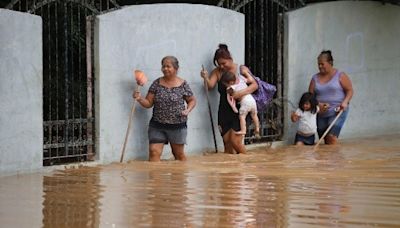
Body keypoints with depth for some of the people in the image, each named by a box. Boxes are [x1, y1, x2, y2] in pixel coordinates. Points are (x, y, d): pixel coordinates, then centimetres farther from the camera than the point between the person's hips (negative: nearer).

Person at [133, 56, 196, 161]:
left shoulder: (182, 84, -4)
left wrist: (188, 110, -10)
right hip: (157, 126, 2)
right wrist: (139, 99, -16)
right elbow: (148, 103, 3)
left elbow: (192, 100, 8)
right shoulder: (157, 83, 1)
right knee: (154, 153, -8)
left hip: (177, 126, -2)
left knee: (179, 154, 12)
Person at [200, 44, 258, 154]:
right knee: (227, 143, 4)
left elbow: (255, 85, -8)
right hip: (224, 112, 4)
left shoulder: (241, 69, -2)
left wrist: (241, 93, -23)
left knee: (235, 142, -11)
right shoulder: (217, 72, 5)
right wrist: (206, 78, -26)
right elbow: (210, 86, -5)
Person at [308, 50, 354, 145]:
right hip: (321, 114, 5)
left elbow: (350, 90, 0)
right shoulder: (315, 78, 10)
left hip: (337, 112, -5)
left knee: (332, 136, -20)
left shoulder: (340, 75, -1)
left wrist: (345, 102, -17)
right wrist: (318, 104, -12)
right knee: (325, 140, 5)